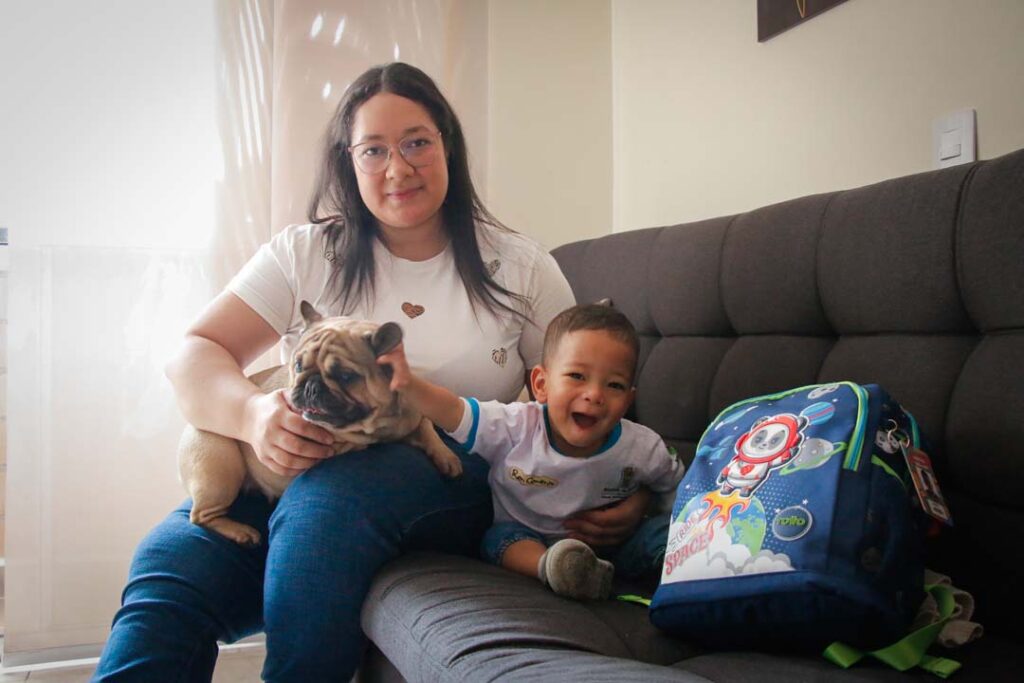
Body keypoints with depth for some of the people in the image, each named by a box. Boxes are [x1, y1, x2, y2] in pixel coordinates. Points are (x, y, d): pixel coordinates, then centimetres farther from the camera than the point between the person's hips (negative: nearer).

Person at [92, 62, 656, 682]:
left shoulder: (520, 267, 9)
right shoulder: (306, 254, 11)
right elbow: (192, 358, 4)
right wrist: (253, 413, -19)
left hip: (451, 486, 0)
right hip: (297, 472, 1)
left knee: (333, 490, -34)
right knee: (168, 561, -29)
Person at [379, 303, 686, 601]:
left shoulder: (642, 448, -16)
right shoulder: (517, 427, -20)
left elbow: (675, 484, 3)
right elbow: (454, 412, -24)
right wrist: (409, 383, -38)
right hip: (528, 542, 0)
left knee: (664, 529, -18)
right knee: (502, 535, -30)